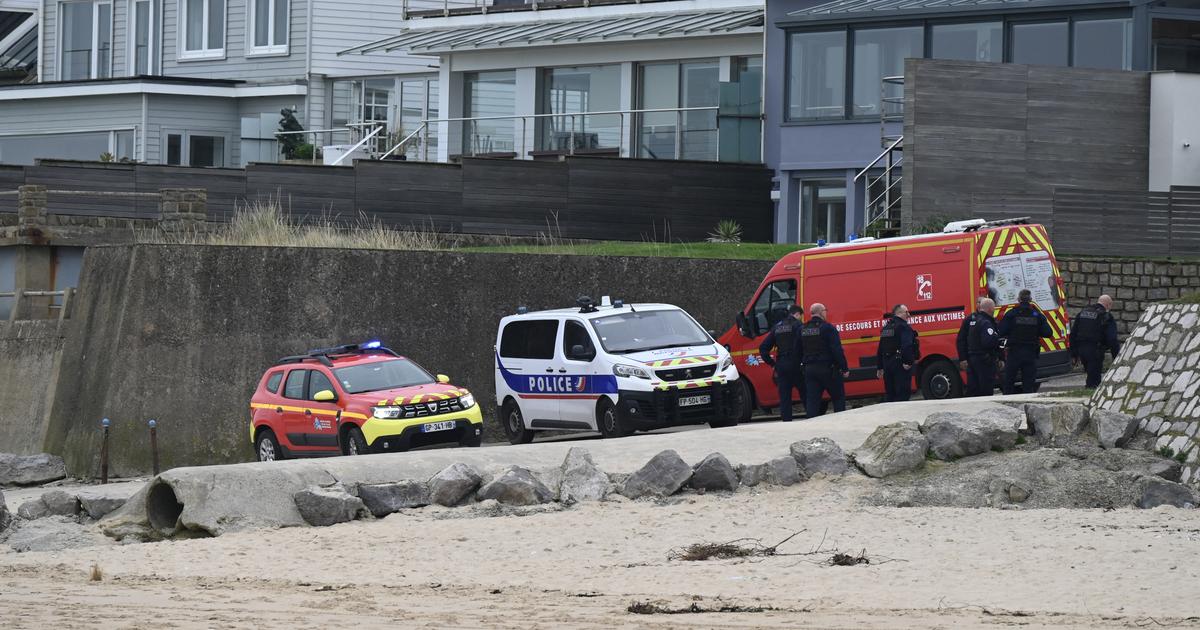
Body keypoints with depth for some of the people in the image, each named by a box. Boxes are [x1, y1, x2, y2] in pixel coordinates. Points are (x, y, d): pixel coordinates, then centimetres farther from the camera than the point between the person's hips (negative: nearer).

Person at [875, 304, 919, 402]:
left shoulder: (886, 328, 17)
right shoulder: (904, 327, -10)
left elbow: (880, 350, 19)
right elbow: (907, 346, -24)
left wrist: (880, 367, 21)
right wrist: (908, 362, -25)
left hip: (887, 364, 8)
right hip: (900, 365, -8)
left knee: (889, 394, 12)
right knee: (903, 394, -7)